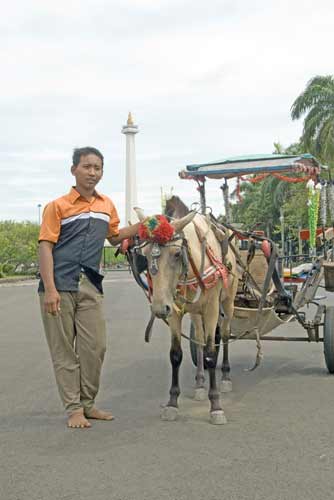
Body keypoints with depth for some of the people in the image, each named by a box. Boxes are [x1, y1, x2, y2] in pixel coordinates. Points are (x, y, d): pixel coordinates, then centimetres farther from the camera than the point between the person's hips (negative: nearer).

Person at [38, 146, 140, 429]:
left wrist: (141, 227, 10)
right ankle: (73, 409, 11)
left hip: (90, 286, 4)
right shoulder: (58, 206, -3)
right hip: (60, 286, -4)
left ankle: (88, 403, 20)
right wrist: (49, 289, -17)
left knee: (95, 347, 5)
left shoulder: (107, 206, 12)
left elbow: (115, 237, 26)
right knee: (64, 350, 3)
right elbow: (45, 247, -7)